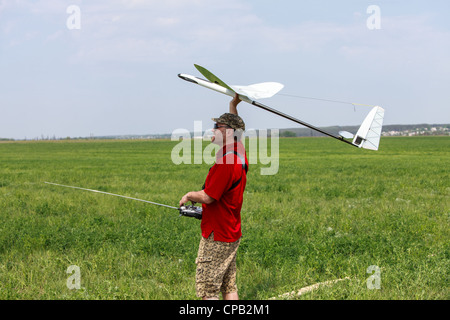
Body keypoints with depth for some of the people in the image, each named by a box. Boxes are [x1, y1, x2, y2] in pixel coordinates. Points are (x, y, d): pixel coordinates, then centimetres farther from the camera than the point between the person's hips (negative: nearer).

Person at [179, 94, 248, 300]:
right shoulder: (240, 156, 6)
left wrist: (189, 196, -2)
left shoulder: (224, 163, -23)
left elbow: (207, 197, -21)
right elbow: (236, 134, 28)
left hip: (216, 237, -9)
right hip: (232, 234, 9)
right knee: (229, 287, 12)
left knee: (207, 289, -4)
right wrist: (233, 106, 27)